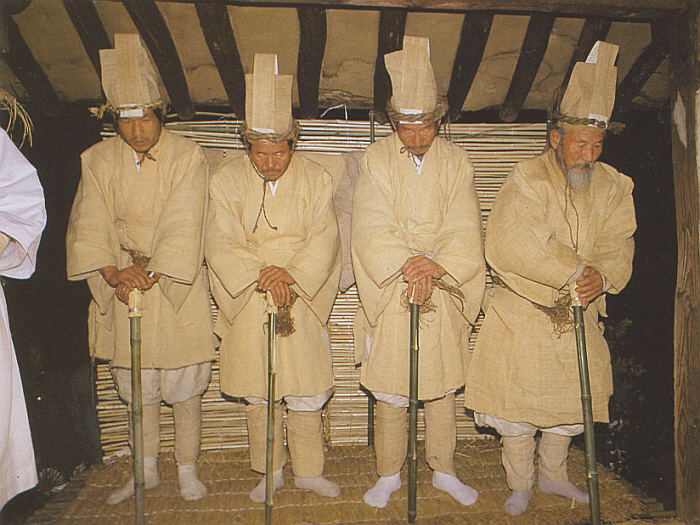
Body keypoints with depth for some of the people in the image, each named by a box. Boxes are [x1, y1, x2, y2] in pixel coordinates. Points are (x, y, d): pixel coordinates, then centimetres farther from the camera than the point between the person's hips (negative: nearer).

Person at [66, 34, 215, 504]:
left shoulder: (187, 157, -7)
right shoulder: (98, 161, 2)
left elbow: (183, 228, -15)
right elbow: (90, 225, -5)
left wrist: (150, 273, -25)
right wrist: (112, 272, -21)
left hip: (176, 288, -3)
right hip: (120, 289, 3)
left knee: (184, 384, 5)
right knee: (136, 386, 13)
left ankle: (188, 468, 24)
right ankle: (147, 471, 31)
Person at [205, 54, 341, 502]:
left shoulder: (316, 180, -2)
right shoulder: (227, 181, -2)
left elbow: (323, 240, -7)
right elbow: (221, 243, -9)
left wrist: (290, 273, -22)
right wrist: (262, 275, -23)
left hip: (303, 301, 0)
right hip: (248, 304, 1)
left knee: (306, 393, 7)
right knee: (258, 396, 11)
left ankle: (309, 470, 27)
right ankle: (270, 472, 30)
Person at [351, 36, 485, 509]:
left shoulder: (457, 162, 2)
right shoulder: (377, 159, -2)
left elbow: (465, 233, -5)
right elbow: (372, 230, -10)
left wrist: (435, 266, -21)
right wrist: (409, 264, -23)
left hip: (445, 294, 2)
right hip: (388, 294, -1)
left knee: (443, 386, 13)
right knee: (389, 390, 6)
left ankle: (444, 470, 33)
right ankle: (389, 474, 27)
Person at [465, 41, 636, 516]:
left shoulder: (612, 187, 3)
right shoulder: (529, 179, -15)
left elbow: (619, 245, -1)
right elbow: (511, 242, -27)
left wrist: (603, 277, -23)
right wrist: (573, 270, -25)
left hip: (578, 315, 5)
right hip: (522, 312, -5)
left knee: (571, 402, 15)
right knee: (516, 403, 3)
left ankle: (553, 475, 39)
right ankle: (520, 485, 25)